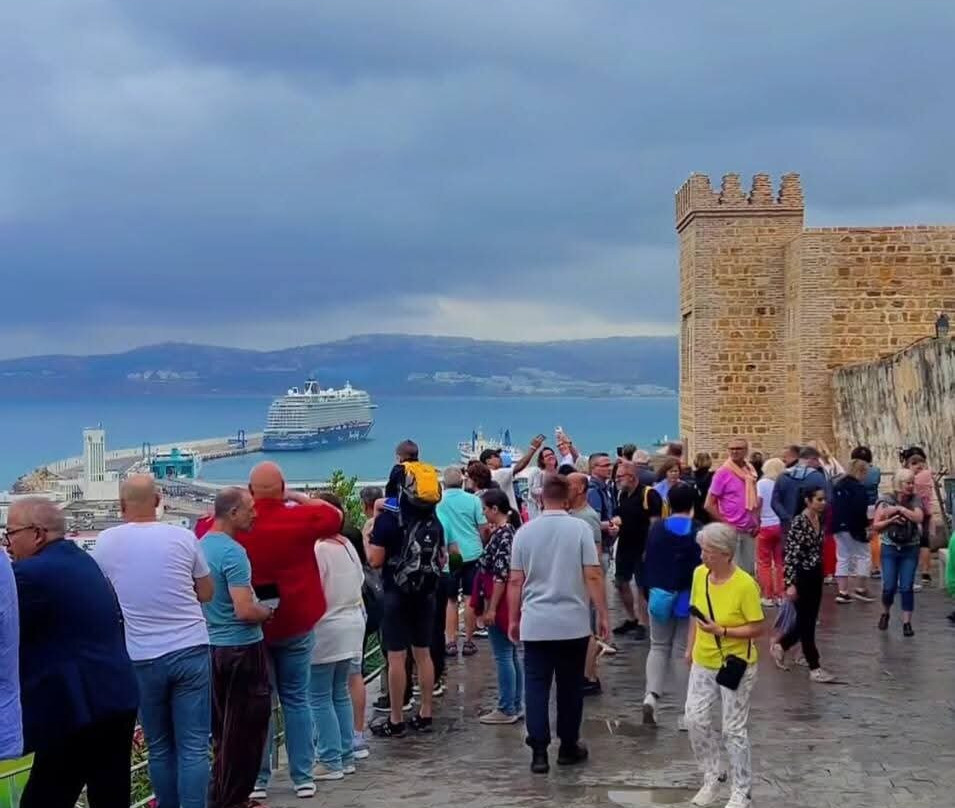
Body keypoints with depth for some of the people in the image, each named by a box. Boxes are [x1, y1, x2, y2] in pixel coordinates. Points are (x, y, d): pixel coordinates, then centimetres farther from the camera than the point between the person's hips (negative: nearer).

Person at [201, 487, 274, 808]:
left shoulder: (201, 546, 7)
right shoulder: (233, 552, -20)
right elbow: (244, 611, -26)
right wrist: (268, 611, -6)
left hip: (212, 647, 9)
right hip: (241, 649, -9)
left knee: (223, 729, 17)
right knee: (246, 729, 3)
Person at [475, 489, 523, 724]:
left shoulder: (501, 535, -18)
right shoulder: (508, 531, 10)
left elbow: (501, 575, -21)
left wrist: (492, 608, -19)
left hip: (500, 603, -10)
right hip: (508, 602, 10)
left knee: (503, 657, -3)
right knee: (512, 655, 14)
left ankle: (506, 709, 4)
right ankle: (516, 705, 21)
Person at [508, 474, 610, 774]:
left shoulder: (525, 531, 1)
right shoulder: (580, 528, -5)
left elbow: (515, 582, 3)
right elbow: (593, 576, -8)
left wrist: (513, 620, 13)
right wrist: (603, 615, 0)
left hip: (535, 624, 1)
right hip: (573, 623, -1)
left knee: (536, 686, 3)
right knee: (570, 687, 11)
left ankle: (539, 751, -2)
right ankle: (568, 747, 20)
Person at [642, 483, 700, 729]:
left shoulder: (657, 528, -1)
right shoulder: (699, 532, -9)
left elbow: (648, 562, 3)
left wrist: (648, 590, 12)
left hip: (660, 597, 2)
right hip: (689, 599, -2)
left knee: (659, 646, 16)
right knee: (683, 651, 6)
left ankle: (652, 694, -6)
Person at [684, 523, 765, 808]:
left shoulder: (745, 585, -23)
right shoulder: (699, 574, -6)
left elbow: (757, 628, -18)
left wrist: (721, 631, -27)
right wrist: (691, 647, 13)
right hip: (703, 663, 6)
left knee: (734, 730, 4)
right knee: (695, 720, 5)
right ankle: (711, 779, 26)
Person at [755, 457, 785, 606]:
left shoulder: (762, 483, -6)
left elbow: (758, 504, -11)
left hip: (766, 526, -3)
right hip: (781, 526, 3)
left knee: (764, 563, 6)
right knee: (780, 562, 11)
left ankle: (768, 596, 5)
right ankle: (781, 595, 12)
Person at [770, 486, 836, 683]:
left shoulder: (820, 519, 5)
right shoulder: (799, 523, -18)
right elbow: (790, 555, -19)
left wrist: (821, 573, 20)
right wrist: (791, 584, -22)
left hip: (816, 575, 8)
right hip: (801, 576, -8)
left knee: (809, 621, 15)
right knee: (806, 622, 1)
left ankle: (780, 646, 35)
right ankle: (814, 668, 8)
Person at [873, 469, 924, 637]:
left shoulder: (916, 501, 0)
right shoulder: (886, 501, -4)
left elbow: (918, 518, -18)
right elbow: (875, 526, -3)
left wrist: (900, 509, -20)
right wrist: (891, 520, -18)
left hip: (910, 549, 1)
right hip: (890, 548, -1)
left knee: (907, 588, -2)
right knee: (889, 587, -1)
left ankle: (907, 623, 6)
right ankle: (885, 613, 26)